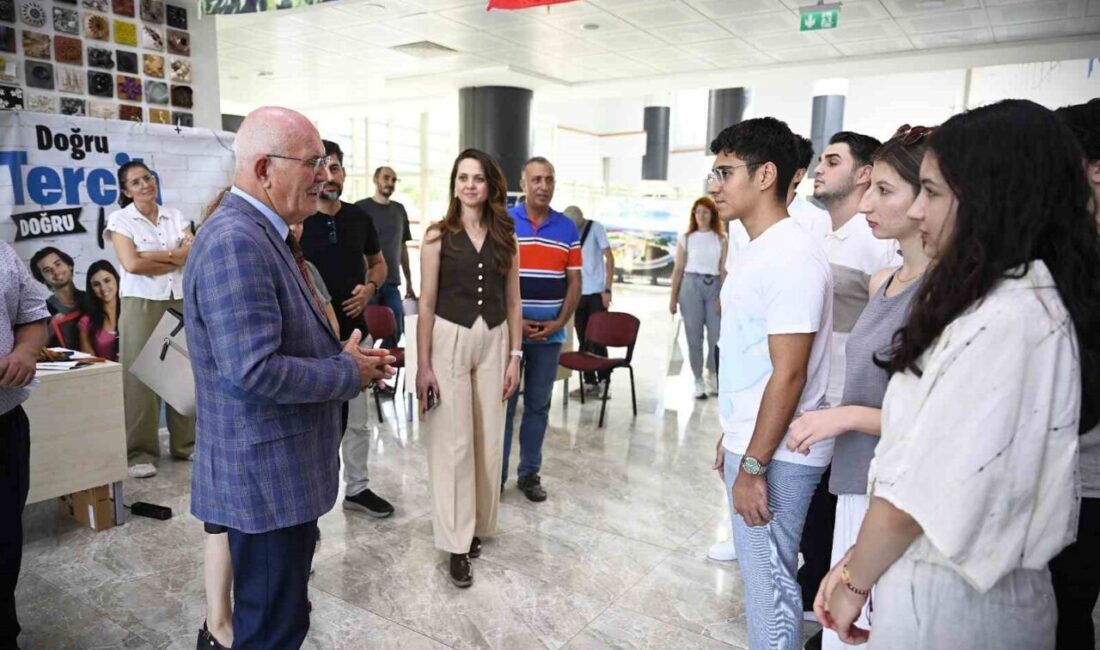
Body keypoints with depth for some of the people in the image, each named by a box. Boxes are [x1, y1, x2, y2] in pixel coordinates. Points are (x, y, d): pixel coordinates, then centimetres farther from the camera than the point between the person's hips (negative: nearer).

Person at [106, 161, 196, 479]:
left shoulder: (175, 216, 12)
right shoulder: (120, 219, 1)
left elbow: (195, 253, -1)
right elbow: (131, 264, -12)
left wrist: (153, 255, -11)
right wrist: (176, 259, -5)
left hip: (181, 300, 3)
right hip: (142, 303, -3)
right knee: (141, 375, -2)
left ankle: (186, 442, 16)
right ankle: (139, 452, 5)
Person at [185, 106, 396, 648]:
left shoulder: (265, 234, 10)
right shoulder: (235, 242, -23)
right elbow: (253, 371, -30)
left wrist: (347, 356, 4)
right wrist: (348, 373, -16)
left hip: (285, 470, 10)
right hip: (266, 476, -10)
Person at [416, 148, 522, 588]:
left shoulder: (505, 238, 6)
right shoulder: (438, 236, -2)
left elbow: (512, 302, 9)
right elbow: (426, 303, -4)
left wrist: (515, 356, 4)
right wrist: (424, 365, -8)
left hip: (494, 341, 3)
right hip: (449, 340, -3)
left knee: (489, 439, 8)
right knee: (454, 442, 0)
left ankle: (478, 525, 27)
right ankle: (457, 542, 11)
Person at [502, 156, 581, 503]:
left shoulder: (568, 228, 6)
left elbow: (574, 282, 6)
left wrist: (560, 322, -6)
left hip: (550, 333, 3)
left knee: (538, 406, 10)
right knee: (502, 403, 4)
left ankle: (529, 473, 22)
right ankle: (495, 474, 16)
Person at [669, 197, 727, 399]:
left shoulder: (721, 239, 7)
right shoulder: (685, 238, 6)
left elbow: (724, 270, 3)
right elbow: (678, 269, 6)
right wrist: (673, 297, 3)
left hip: (714, 287, 0)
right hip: (691, 286, 0)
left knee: (717, 337, -1)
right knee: (694, 337, 3)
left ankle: (711, 375, 24)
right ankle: (698, 381, 14)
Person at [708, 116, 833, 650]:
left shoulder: (792, 256, -19)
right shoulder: (755, 251, 11)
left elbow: (788, 375, -22)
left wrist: (753, 467, -19)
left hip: (774, 455, -9)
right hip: (749, 442, 9)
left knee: (769, 581, 5)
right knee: (758, 571, 20)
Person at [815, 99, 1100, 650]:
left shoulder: (1003, 323, -24)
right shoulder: (1027, 300, 7)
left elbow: (917, 490, -22)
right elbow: (924, 448, 5)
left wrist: (855, 582, -5)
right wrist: (856, 562, 5)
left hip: (948, 601, -8)